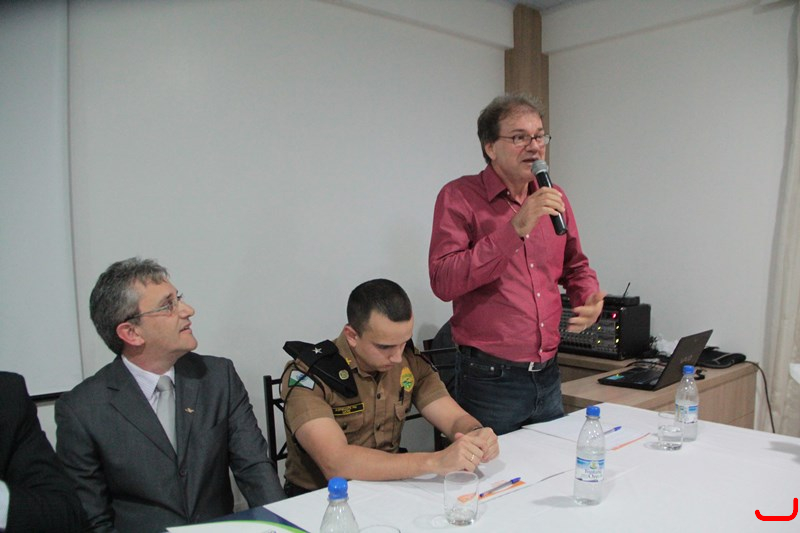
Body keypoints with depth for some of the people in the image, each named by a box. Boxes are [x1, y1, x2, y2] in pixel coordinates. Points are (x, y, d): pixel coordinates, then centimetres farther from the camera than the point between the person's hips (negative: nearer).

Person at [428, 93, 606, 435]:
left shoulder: (553, 198, 8)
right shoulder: (459, 197, -10)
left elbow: (575, 266, 20)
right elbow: (443, 282, -22)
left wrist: (590, 297, -2)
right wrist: (515, 229, -24)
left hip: (548, 376, 6)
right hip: (489, 378, -6)